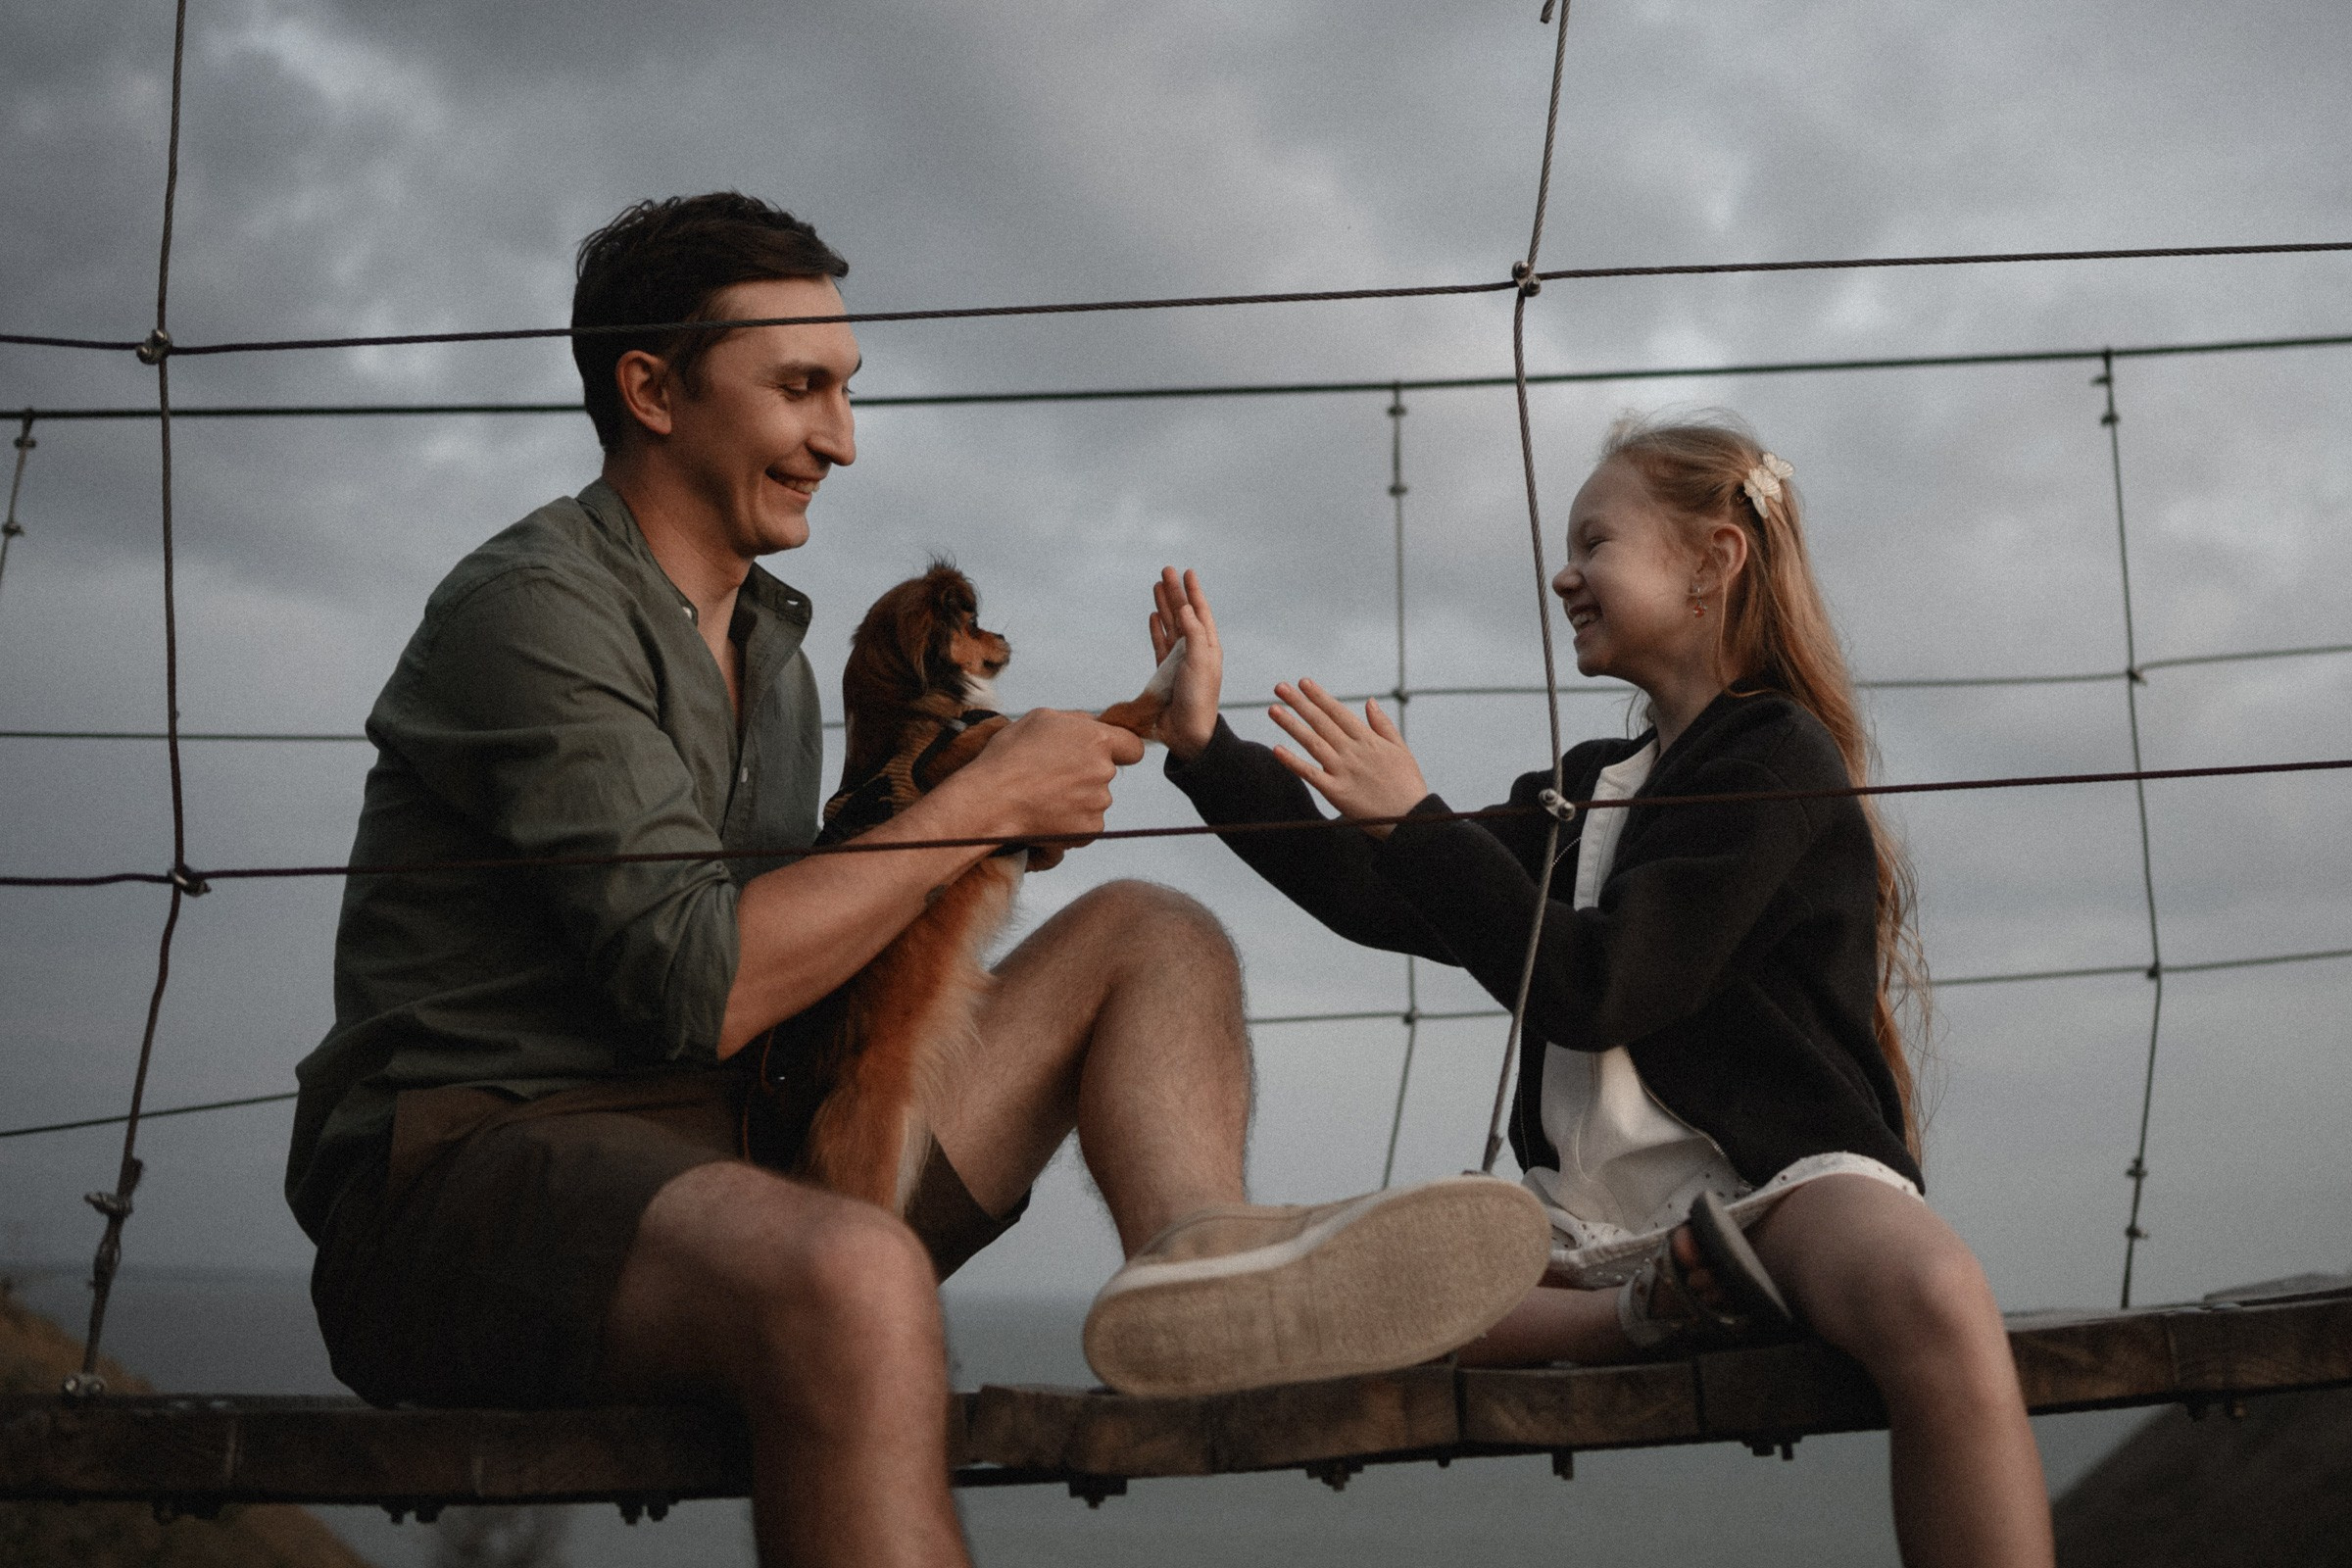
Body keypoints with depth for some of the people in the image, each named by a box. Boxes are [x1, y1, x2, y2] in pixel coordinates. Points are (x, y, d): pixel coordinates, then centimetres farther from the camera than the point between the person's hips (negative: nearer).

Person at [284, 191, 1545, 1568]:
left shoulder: (772, 648, 20)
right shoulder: (532, 609, -9)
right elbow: (699, 988, -19)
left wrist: (968, 829, 2)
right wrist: (981, 805, -11)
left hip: (731, 1161, 9)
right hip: (468, 1183, -8)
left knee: (1151, 936, 1)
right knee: (855, 1280, -42)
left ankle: (1196, 1249, -28)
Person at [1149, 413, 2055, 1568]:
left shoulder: (1777, 755, -3)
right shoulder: (1587, 791, 21)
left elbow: (1593, 988, -14)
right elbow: (1380, 901, 14)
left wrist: (1410, 819, -13)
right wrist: (1205, 748, 12)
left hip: (1780, 1176, -7)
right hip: (1596, 1213, 7)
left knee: (1938, 1310, -42)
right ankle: (1649, 1309, -19)